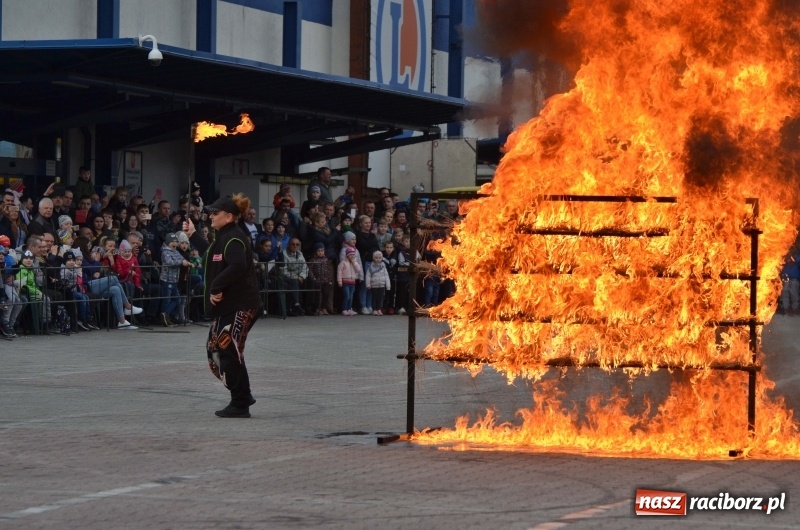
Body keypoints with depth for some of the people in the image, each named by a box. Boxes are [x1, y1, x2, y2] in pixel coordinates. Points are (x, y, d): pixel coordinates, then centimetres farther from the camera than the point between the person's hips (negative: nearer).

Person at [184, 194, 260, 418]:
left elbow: (238, 266, -32)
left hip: (239, 307, -11)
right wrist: (193, 235, 37)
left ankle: (240, 405, 3)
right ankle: (242, 397, 22)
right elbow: (212, 255, 35)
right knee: (215, 349, 14)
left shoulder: (233, 239, -16)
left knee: (230, 352, -6)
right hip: (226, 306, 11)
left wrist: (217, 287, -26)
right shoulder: (223, 238, 16)